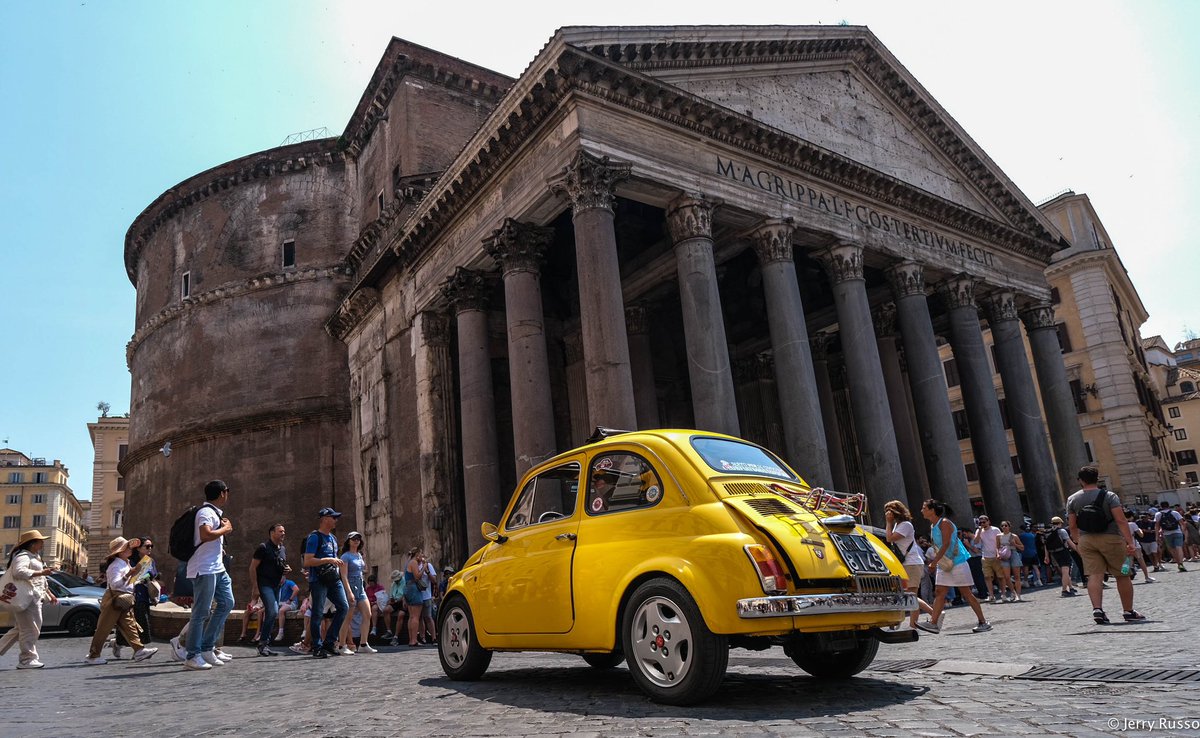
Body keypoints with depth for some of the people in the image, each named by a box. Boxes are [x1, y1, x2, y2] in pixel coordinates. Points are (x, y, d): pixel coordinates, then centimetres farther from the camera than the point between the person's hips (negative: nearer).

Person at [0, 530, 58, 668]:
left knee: (20, 629, 17)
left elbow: (40, 580, 30)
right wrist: (41, 572, -33)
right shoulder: (22, 556, -11)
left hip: (34, 598, 10)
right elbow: (19, 572, -33)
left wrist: (49, 594, 29)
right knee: (30, 629, -6)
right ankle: (27, 659, -1)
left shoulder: (35, 557, 22)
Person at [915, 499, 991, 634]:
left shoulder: (944, 523, -16)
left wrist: (934, 562, -25)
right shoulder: (933, 526, 11)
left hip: (957, 562, -8)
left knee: (966, 593, -2)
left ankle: (984, 622, 8)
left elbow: (946, 545, -23)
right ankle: (933, 623, 1)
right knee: (940, 593, 3)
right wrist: (933, 561, 8)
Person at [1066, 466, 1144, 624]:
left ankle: (1097, 609, -17)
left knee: (1094, 575, -2)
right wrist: (1129, 541, -12)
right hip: (1110, 538, -2)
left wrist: (1077, 542, 18)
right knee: (1122, 576, 10)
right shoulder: (1109, 496, -5)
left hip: (1086, 540, 2)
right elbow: (1121, 520, -13)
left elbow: (1072, 525, 7)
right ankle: (1129, 611, 16)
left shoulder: (1072, 499, 4)